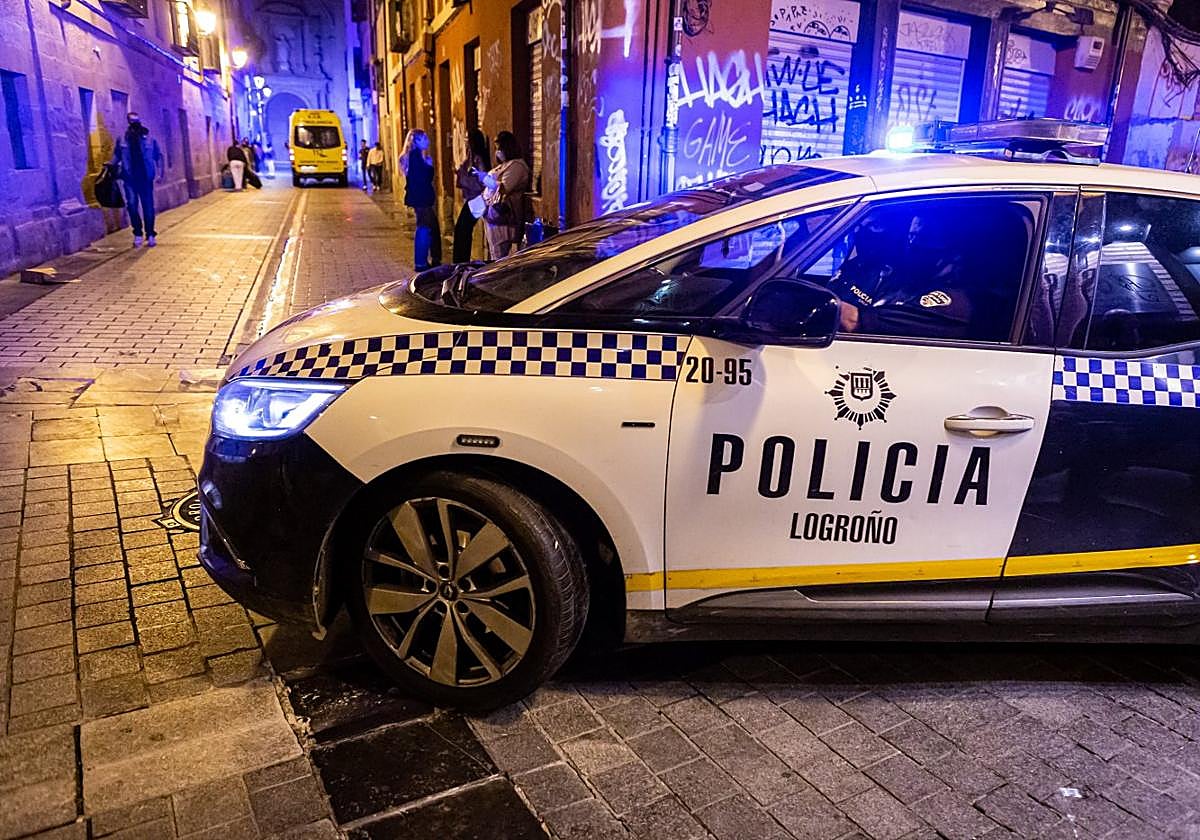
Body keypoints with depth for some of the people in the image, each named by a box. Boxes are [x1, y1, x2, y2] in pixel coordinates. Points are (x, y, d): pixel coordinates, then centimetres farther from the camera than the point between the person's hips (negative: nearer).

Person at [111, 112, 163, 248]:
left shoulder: (149, 138, 0)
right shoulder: (122, 140, 3)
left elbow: (158, 156, 4)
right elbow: (116, 156, 14)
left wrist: (159, 173, -4)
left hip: (146, 177, -1)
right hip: (130, 178, 1)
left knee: (148, 206, 2)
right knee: (132, 205, -4)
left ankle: (150, 235, 10)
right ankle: (137, 234, 7)